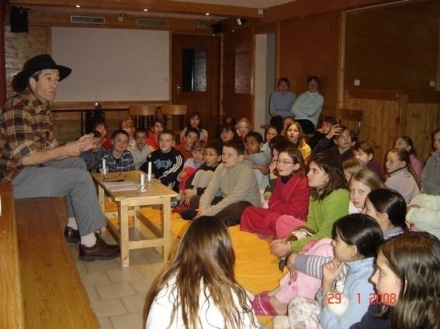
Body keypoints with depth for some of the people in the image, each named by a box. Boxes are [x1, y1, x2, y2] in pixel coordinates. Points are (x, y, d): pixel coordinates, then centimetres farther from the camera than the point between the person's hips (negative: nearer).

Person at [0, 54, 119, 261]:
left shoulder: (41, 107, 10)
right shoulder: (19, 107, -21)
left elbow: (50, 149, 10)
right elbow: (27, 157, -26)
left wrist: (77, 146, -7)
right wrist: (65, 150, -16)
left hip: (29, 169, 10)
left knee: (77, 164, 16)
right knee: (81, 179, -14)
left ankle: (73, 228, 16)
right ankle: (89, 244, -6)